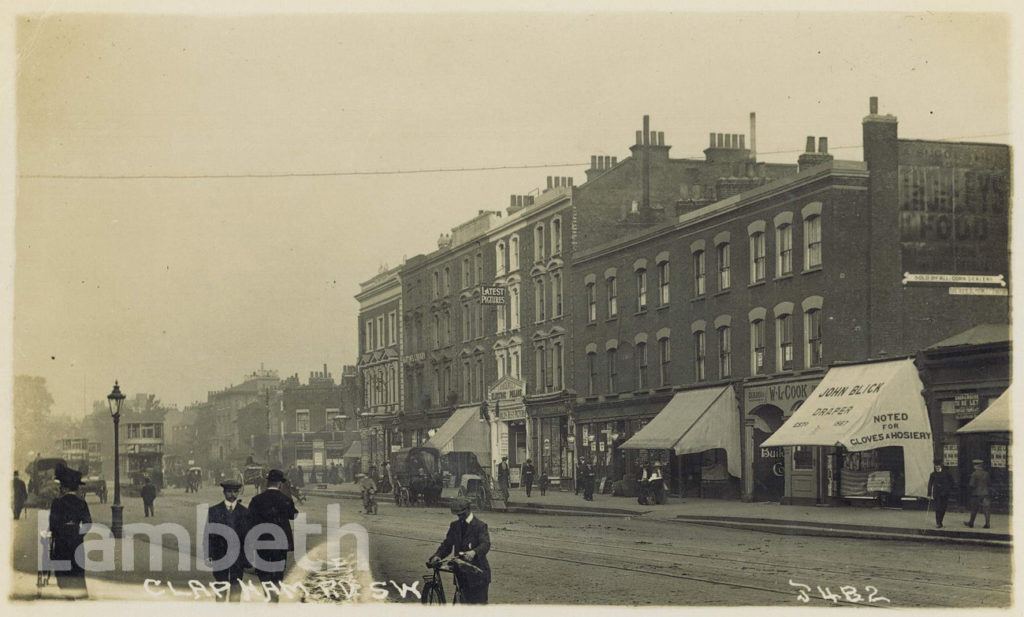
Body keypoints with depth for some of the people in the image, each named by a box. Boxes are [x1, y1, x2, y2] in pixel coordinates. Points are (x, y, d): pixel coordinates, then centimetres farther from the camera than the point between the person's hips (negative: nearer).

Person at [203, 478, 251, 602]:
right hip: (220, 557, 0)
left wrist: (248, 559, 4)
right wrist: (208, 556, 0)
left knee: (236, 588, 0)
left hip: (238, 557, 1)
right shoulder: (213, 511, 5)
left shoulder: (245, 512, 7)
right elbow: (207, 535, 7)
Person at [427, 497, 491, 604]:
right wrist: (438, 555, -11)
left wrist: (474, 552, -41)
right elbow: (447, 544, 9)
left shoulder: (480, 526, -6)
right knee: (468, 602, 10)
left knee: (479, 603, -5)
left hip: (478, 572, -5)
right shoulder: (454, 526, 12)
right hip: (463, 573, 5)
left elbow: (485, 544, -20)